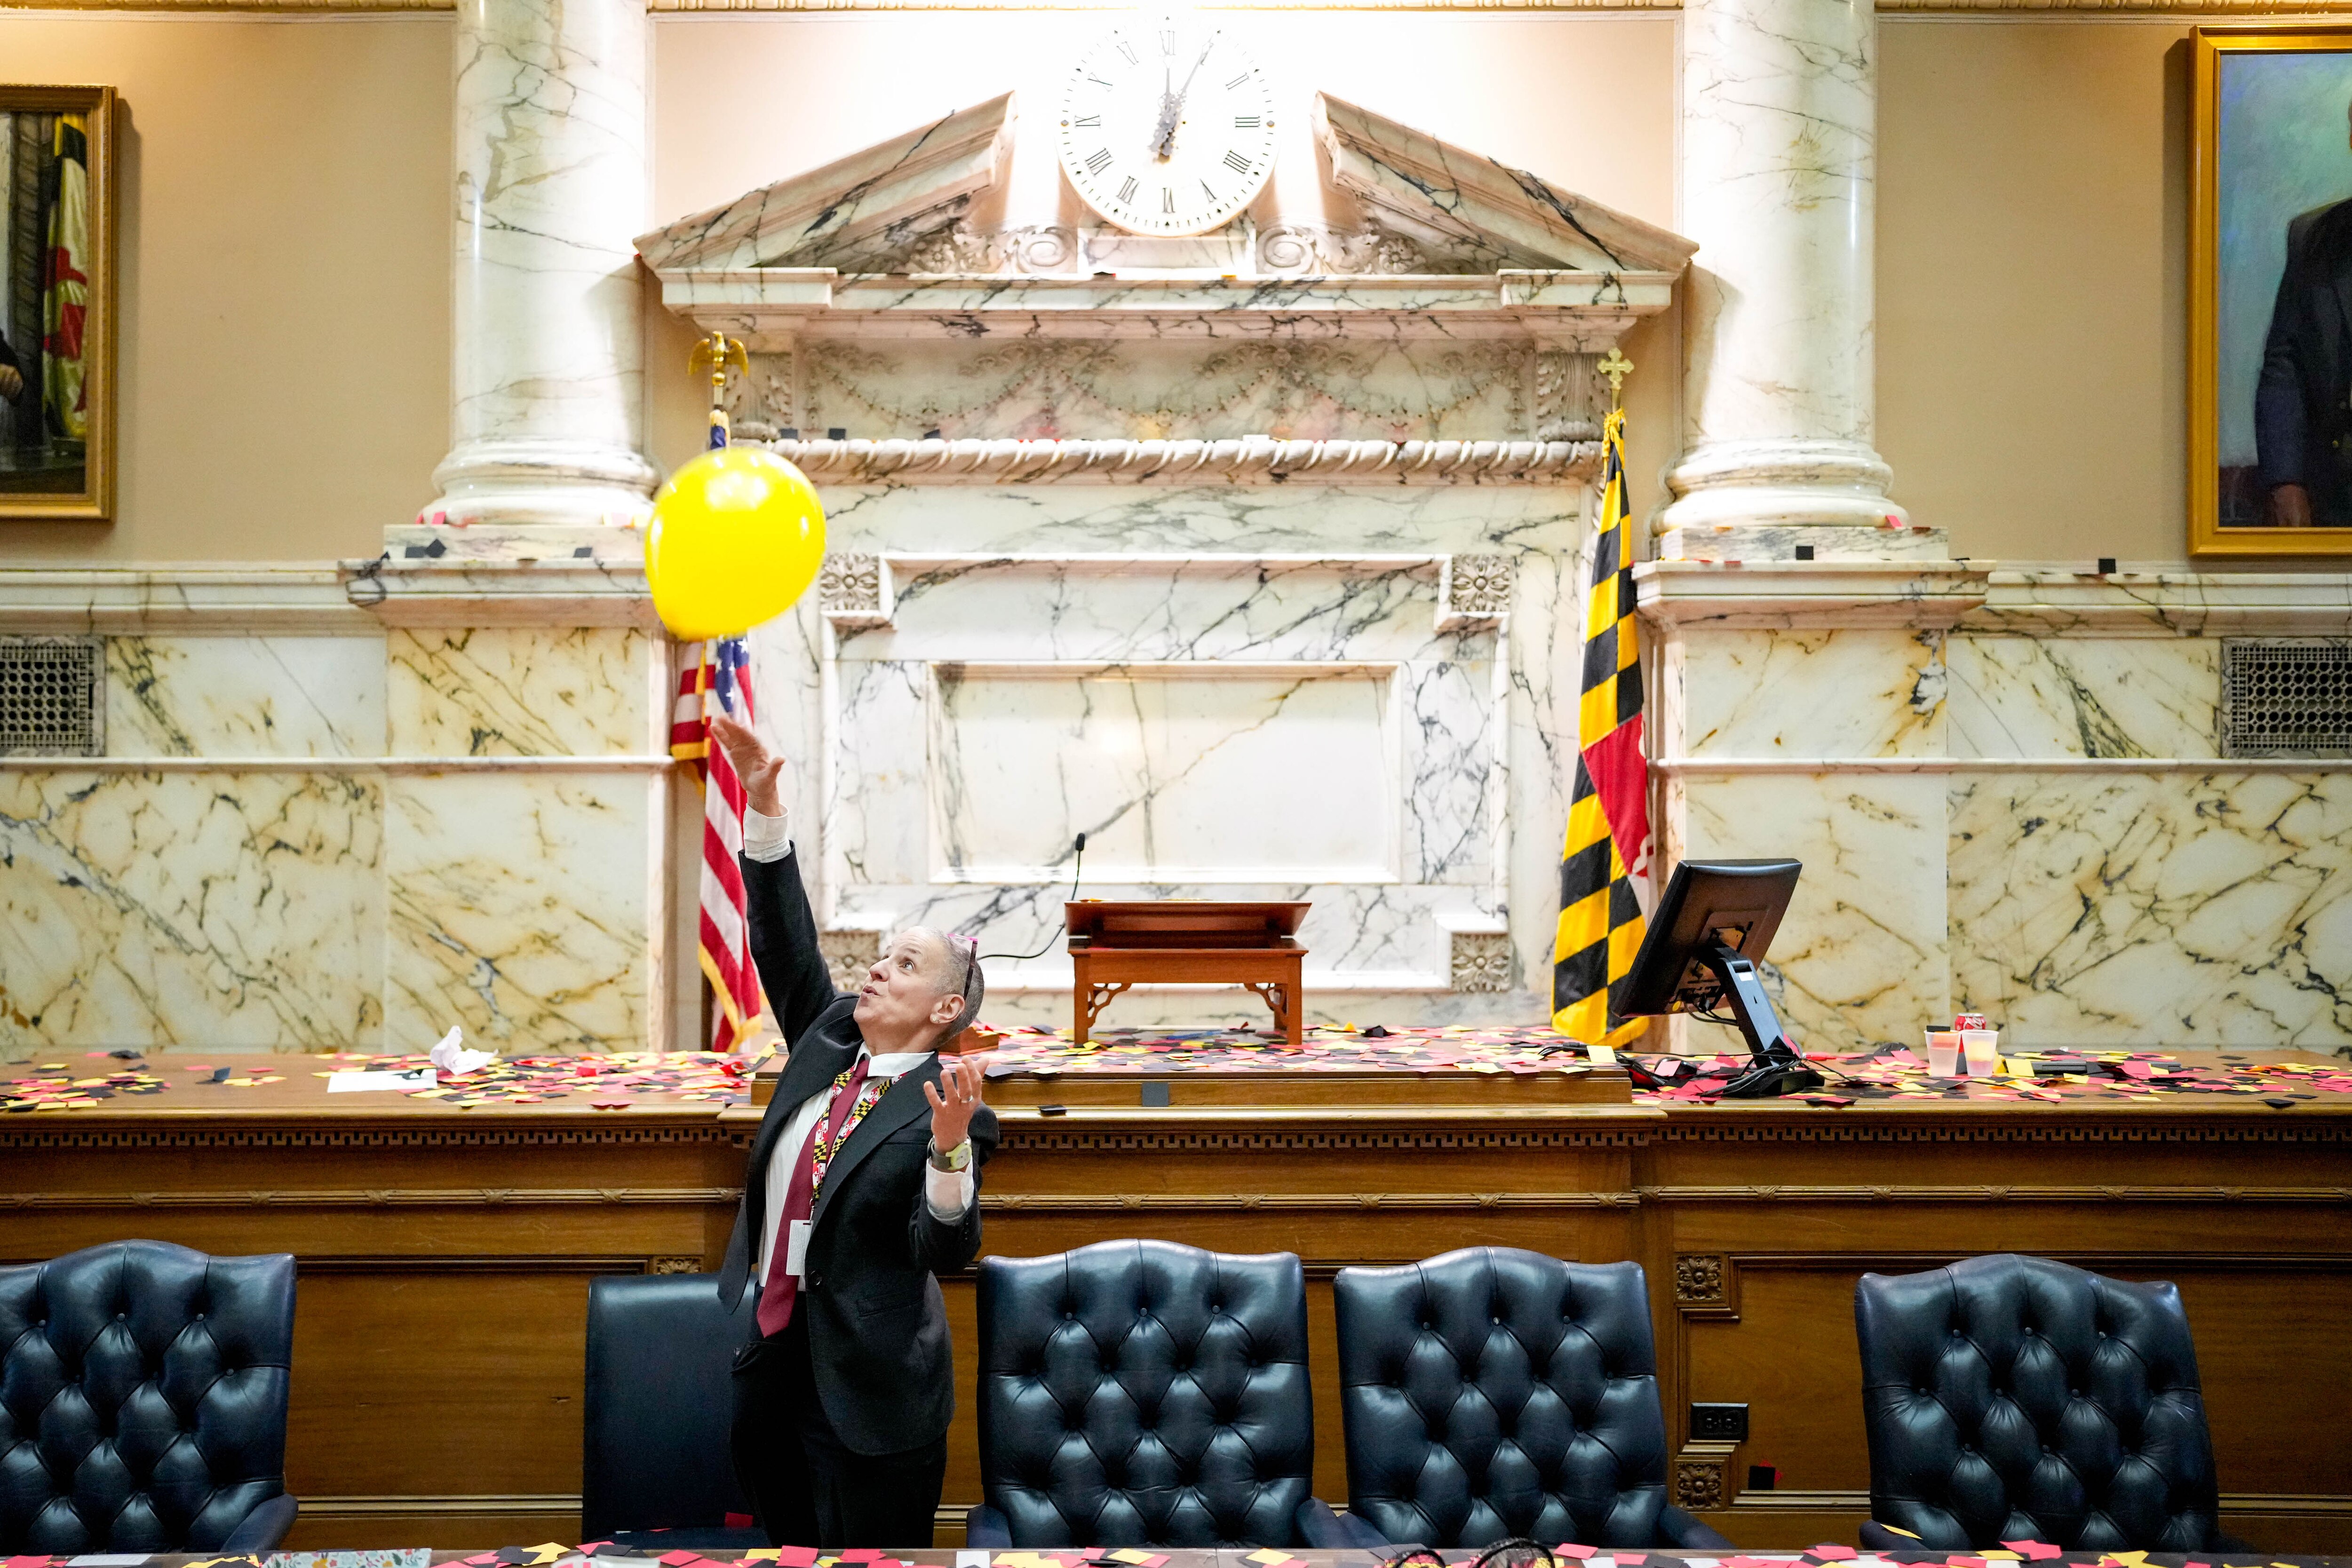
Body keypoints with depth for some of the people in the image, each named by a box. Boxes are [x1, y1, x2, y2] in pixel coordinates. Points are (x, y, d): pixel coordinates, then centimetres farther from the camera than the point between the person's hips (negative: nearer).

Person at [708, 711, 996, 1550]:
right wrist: (763, 806, -7)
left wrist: (950, 1145, -40)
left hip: (868, 1387, -6)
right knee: (790, 1547, 20)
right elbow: (787, 945, 1)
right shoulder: (829, 1040, 3)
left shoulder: (947, 1110, -15)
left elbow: (945, 1247, -22)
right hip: (770, 1356, 6)